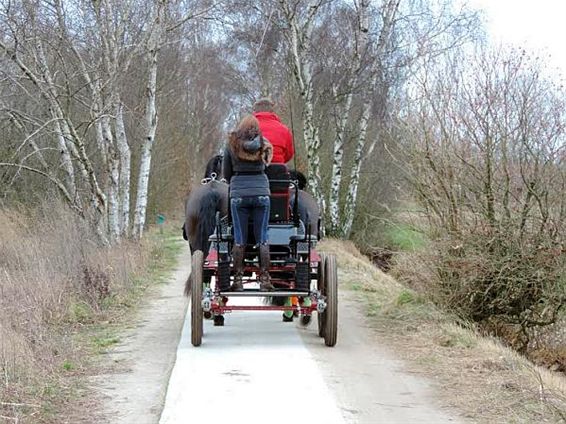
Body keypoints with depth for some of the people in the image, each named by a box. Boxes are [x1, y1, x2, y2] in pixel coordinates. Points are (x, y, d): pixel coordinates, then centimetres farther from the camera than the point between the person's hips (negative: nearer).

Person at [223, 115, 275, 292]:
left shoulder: (232, 145, 4)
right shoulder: (263, 146, 7)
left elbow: (225, 174, 11)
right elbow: (265, 166, 12)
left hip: (238, 194, -1)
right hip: (261, 192, 1)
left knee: (239, 239, 2)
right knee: (262, 238, 3)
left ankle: (238, 279, 0)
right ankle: (264, 280, 1)